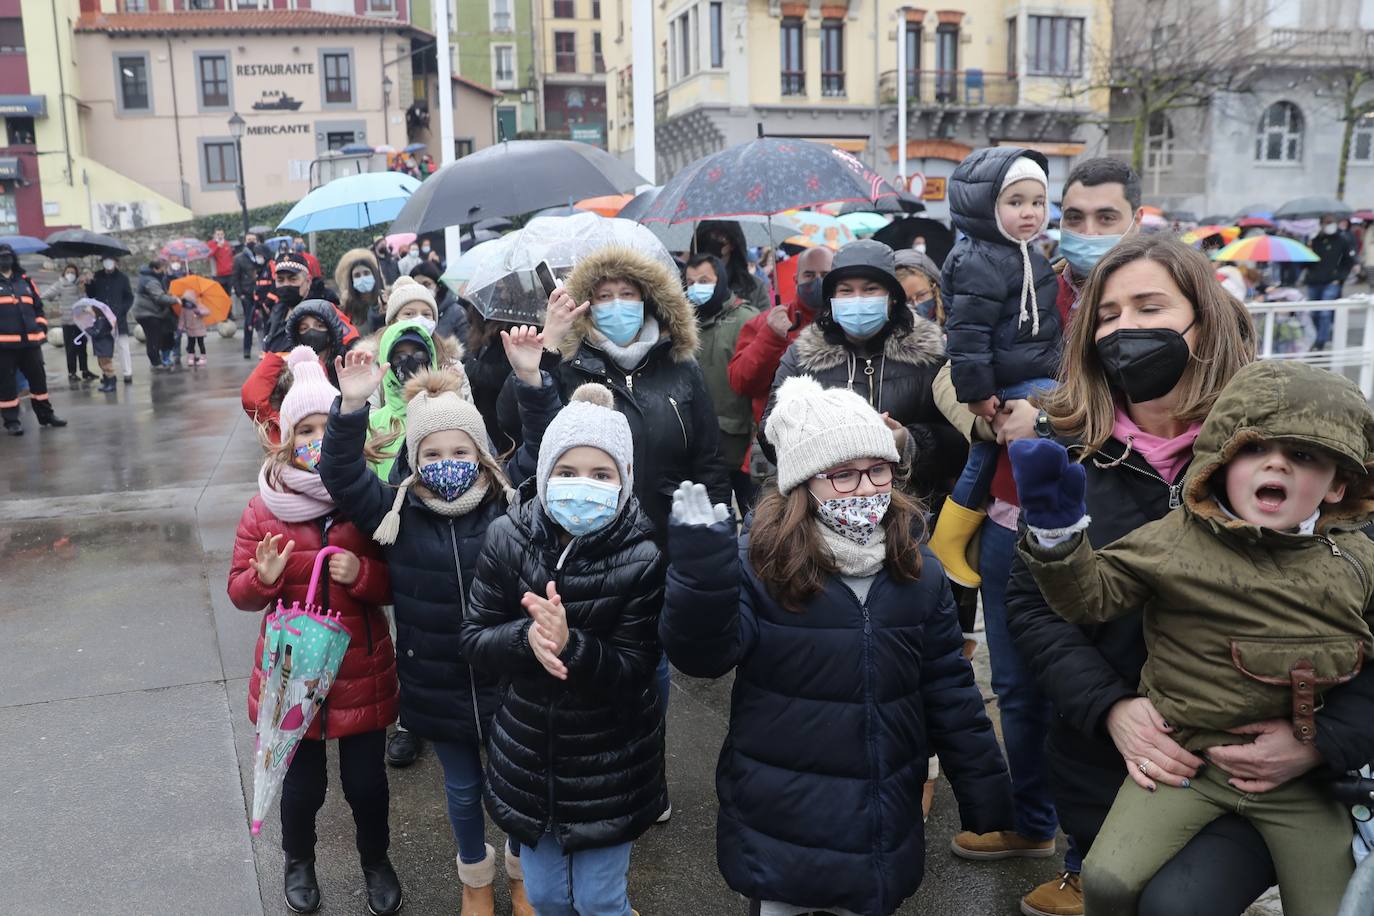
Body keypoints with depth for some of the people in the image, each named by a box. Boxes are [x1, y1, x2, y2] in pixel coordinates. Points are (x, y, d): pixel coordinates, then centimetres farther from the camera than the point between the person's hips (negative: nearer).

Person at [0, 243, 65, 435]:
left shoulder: (25, 281, 14)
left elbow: (38, 307, 20)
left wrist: (41, 329, 11)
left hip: (30, 341, 4)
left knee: (38, 378, 11)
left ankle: (45, 414, 23)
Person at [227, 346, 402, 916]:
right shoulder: (265, 508, -6)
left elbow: (396, 585, 0)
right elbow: (240, 592, -1)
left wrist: (363, 575, -21)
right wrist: (264, 577, -22)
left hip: (361, 671, 0)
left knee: (366, 781, 12)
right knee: (303, 784, 13)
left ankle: (376, 861, 41)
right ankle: (298, 861, 44)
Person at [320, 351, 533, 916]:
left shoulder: (510, 508, -9)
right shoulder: (398, 511, -6)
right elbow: (342, 475, -15)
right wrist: (351, 408, -30)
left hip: (505, 682, -1)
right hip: (435, 689, 1)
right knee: (463, 789, 21)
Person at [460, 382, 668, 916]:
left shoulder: (643, 559, -19)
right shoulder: (508, 538, -10)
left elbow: (633, 672, -18)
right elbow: (473, 641, -7)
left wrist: (570, 645, -36)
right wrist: (526, 638, -27)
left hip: (607, 768, -3)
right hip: (527, 758, 3)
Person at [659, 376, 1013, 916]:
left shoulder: (918, 573, -2)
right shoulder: (761, 564, -15)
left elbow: (951, 692, 3)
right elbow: (702, 654, -25)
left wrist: (986, 798, 5)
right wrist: (702, 566, -41)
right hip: (781, 827, -3)